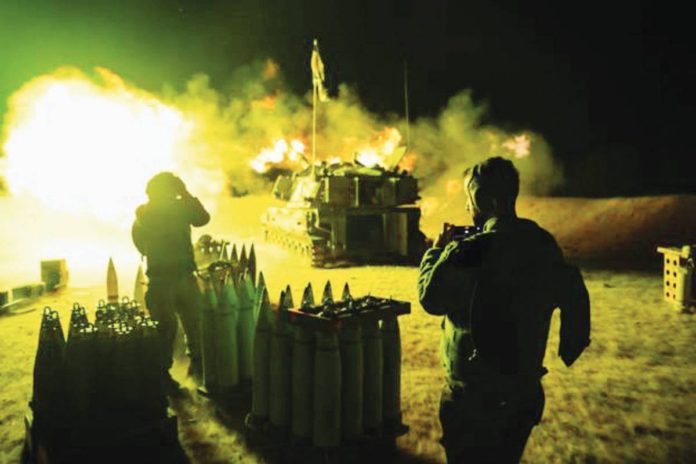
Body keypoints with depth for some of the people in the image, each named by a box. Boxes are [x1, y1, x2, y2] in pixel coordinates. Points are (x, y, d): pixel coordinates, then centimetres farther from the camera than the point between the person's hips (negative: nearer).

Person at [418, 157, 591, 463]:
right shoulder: (543, 244, -1)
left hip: (475, 397, -6)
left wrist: (437, 250, 3)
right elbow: (575, 297, 9)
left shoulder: (467, 252, -23)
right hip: (526, 392, 6)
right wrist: (570, 348, 23)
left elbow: (430, 299, -12)